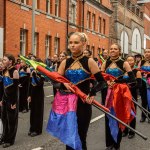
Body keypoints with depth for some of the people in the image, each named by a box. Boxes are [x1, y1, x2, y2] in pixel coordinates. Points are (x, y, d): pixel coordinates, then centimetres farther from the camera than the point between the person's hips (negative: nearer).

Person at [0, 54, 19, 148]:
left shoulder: (14, 71, -15)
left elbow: (16, 88, -16)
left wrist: (14, 102, -18)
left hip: (12, 99, -7)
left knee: (11, 120, 4)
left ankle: (10, 140, 16)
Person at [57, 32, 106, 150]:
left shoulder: (89, 61, -5)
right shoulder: (65, 62, 5)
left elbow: (101, 82, -7)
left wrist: (92, 94, -20)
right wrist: (63, 83, -14)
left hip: (83, 104, -3)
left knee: (81, 139, 4)